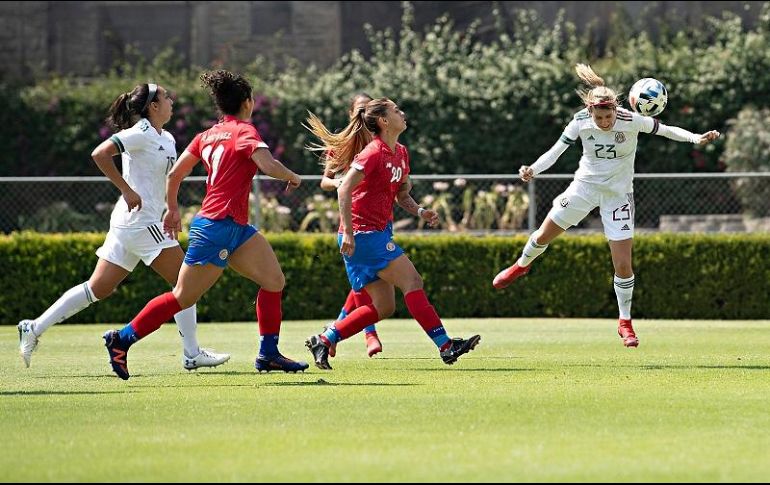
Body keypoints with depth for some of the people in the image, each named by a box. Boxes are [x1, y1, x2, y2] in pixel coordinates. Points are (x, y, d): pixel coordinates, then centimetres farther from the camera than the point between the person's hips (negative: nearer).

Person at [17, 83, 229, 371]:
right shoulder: (141, 133, -12)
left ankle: (35, 328, 10)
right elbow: (100, 154, -21)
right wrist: (127, 191, -21)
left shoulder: (167, 139, 16)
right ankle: (192, 354, -3)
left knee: (99, 288, 9)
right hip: (140, 222, -9)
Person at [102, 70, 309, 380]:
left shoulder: (207, 135, 12)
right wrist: (292, 177, -8)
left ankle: (268, 354, 4)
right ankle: (122, 339, 6)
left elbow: (174, 174, 15)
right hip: (217, 227, -9)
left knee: (274, 280, 4)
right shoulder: (244, 131, -12)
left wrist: (173, 209, 28)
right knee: (182, 298, -2)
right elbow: (268, 165, -27)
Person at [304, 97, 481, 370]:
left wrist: (420, 212, 2)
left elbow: (402, 194, 22)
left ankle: (323, 341, 12)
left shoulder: (401, 154, 13)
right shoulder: (374, 154, -15)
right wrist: (348, 232, -24)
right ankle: (445, 346, -13)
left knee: (383, 308, 8)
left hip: (378, 233, 10)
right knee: (412, 280, -12)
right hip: (363, 233, -10)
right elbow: (344, 190, -20)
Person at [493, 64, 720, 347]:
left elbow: (665, 130, -14)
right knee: (544, 236, 13)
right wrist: (533, 169, -30)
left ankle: (625, 323, 11)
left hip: (618, 194, -2)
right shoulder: (581, 121, -18)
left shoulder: (631, 121, -24)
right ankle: (522, 265, 47)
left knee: (623, 265, -7)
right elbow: (556, 150, -13)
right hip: (585, 185, 2)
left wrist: (696, 138, -29)